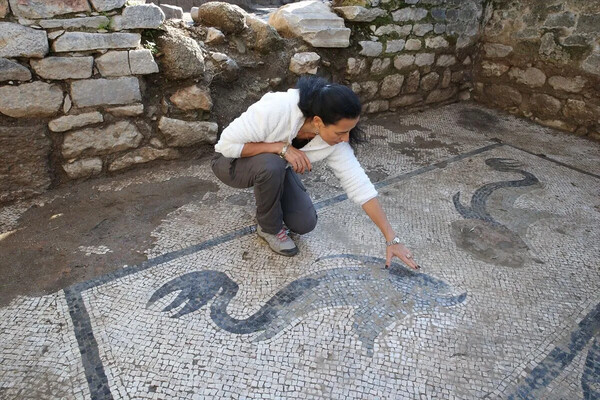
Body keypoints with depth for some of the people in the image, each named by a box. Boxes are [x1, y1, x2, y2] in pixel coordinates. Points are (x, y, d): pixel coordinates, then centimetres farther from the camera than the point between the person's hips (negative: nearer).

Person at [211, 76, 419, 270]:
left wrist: (391, 238, -21)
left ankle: (266, 197, 19)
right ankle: (269, 228, -9)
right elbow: (227, 144, -30)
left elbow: (359, 185, -21)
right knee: (272, 165, -38)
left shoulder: (335, 141, -23)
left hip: (274, 168, 4)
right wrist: (281, 147, -37)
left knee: (305, 224, -9)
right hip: (232, 162, -3)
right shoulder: (275, 110, -39)